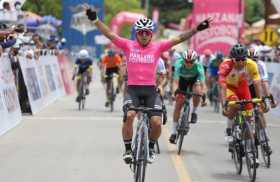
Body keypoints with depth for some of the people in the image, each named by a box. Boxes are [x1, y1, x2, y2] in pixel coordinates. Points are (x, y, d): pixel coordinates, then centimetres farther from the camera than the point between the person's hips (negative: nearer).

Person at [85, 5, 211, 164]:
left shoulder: (157, 47, 4)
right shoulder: (128, 45, 3)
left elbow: (179, 39, 0)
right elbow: (110, 34, -3)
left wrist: (197, 29, -7)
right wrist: (95, 19, -13)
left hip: (150, 90, 1)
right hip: (133, 89, -1)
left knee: (156, 122, -15)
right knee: (129, 116, -27)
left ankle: (151, 147, 16)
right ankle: (128, 149, -8)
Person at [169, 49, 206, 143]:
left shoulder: (198, 67, -34)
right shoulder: (179, 64, -34)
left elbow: (202, 83, -41)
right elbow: (176, 80, -41)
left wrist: (202, 93, -57)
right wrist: (176, 91, -58)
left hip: (194, 79, 0)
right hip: (183, 80, 0)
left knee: (197, 91, -34)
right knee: (178, 103, -9)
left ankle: (194, 112, -5)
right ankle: (174, 131, -2)